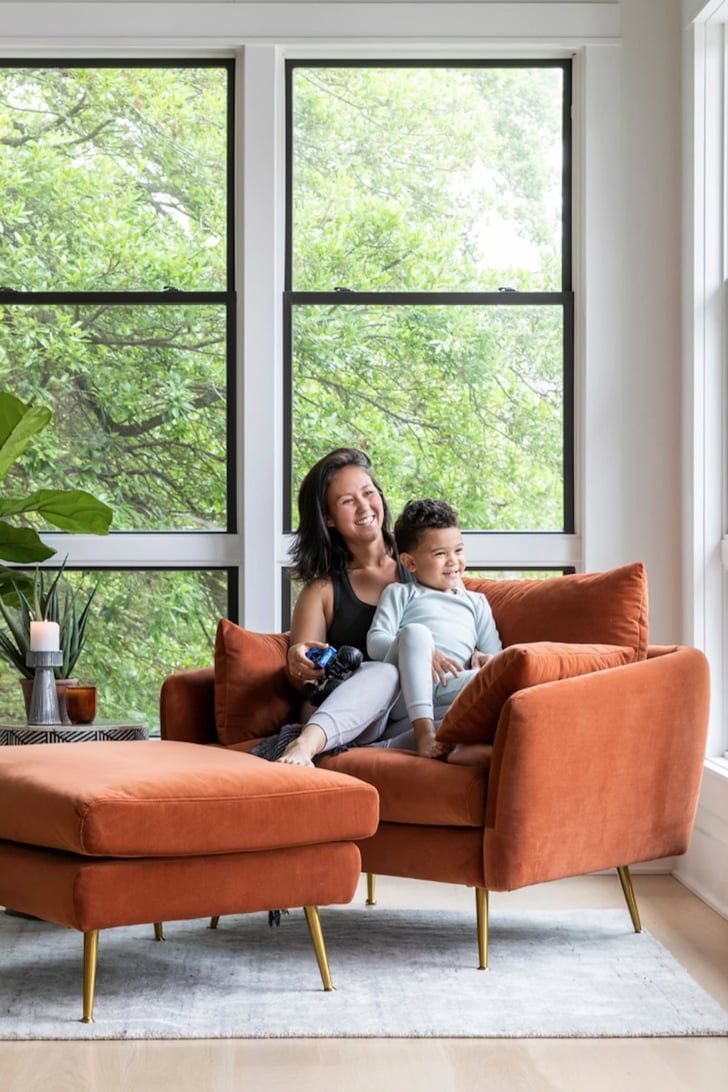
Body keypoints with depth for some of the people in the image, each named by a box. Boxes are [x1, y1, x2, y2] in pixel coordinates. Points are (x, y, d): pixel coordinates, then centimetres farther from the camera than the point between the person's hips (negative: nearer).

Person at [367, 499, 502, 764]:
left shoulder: (476, 602, 34)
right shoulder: (400, 593, 22)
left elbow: (495, 654, 27)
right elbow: (375, 642, 6)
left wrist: (481, 657, 0)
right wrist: (425, 655, -12)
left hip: (450, 688, 2)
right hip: (404, 693, -2)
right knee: (416, 631, -32)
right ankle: (423, 729, -42)